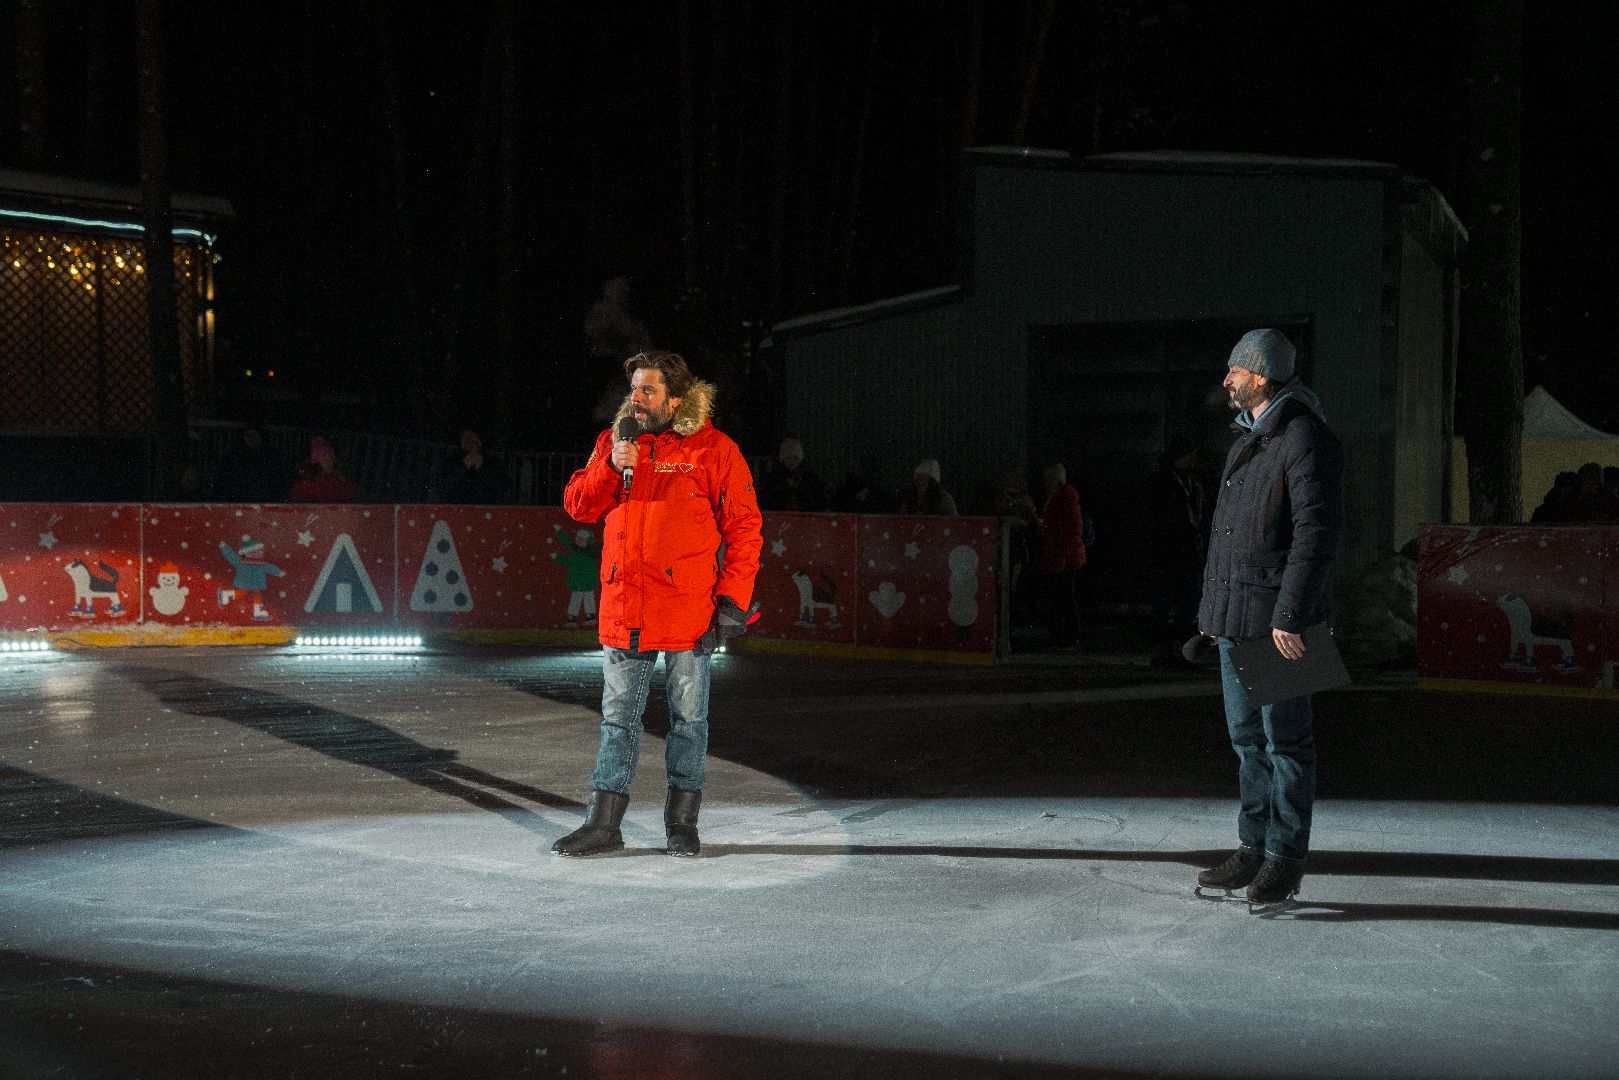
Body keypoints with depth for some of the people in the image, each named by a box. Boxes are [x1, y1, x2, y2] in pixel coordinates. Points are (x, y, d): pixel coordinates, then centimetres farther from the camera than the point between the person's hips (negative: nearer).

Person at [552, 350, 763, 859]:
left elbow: (744, 527, -4)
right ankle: (603, 823, 15)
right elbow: (578, 504, 8)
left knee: (688, 716, 7)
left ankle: (682, 822, 18)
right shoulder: (613, 440, 10)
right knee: (618, 716, 8)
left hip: (687, 609, -4)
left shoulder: (714, 450, -3)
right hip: (623, 606, 4)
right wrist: (612, 467, -10)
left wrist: (732, 598, -10)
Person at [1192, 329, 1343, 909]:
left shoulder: (1305, 439, -12)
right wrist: (1212, 606, 22)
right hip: (1236, 618, 9)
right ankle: (1254, 849, 21)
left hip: (1278, 620, -9)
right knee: (1247, 739, 13)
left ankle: (1286, 858, 5)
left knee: (1285, 738, -2)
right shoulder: (1247, 438, 18)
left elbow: (1316, 533, -19)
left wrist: (1290, 615, -23)